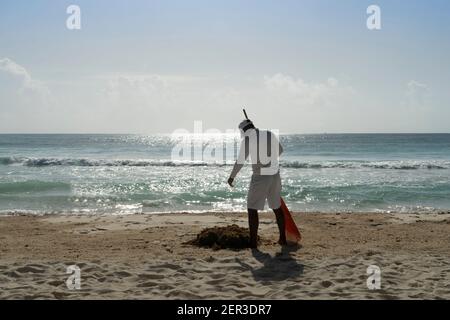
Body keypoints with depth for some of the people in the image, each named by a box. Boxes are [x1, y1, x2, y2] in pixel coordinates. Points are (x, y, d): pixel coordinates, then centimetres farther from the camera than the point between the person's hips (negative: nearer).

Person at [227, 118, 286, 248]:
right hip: (275, 175, 5)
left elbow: (240, 162, -9)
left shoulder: (247, 139, -10)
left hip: (259, 177, -5)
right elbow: (280, 150, 22)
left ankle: (253, 242, 2)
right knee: (277, 207, 20)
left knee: (252, 208, 5)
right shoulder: (270, 134, 7)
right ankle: (283, 238, 24)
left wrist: (232, 177, 5)